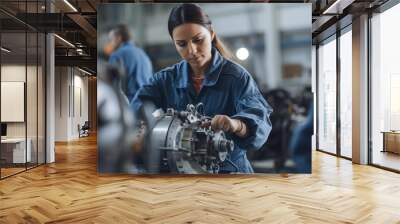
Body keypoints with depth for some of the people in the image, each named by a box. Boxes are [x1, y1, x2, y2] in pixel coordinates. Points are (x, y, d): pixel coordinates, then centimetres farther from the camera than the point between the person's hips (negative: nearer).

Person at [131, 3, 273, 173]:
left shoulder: (236, 76, -4)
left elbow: (258, 119, -18)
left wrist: (235, 124, -39)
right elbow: (136, 113, -7)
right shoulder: (165, 79, 6)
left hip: (229, 169, 0)